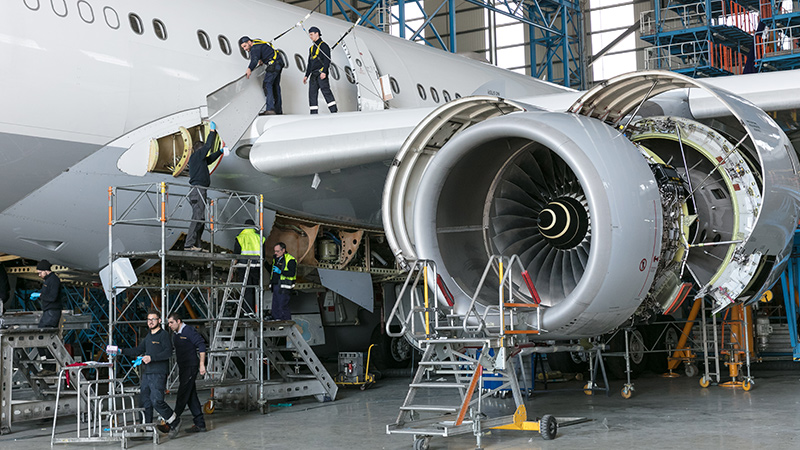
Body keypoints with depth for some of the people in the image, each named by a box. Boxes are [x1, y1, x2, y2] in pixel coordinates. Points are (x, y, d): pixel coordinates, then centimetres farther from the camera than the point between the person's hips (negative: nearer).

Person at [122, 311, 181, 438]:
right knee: (145, 400, 5)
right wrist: (122, 351, 16)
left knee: (156, 401, -16)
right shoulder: (148, 336, 21)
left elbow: (168, 352, -16)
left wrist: (151, 358, -23)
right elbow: (138, 350, 27)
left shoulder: (164, 335, -4)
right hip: (146, 373, 8)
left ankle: (174, 422, 1)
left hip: (158, 374, -8)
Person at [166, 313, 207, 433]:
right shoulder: (175, 335, 15)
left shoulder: (189, 331, -11)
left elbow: (201, 346, -14)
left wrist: (202, 364, -18)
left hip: (191, 367, -9)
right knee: (191, 396, 7)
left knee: (183, 394, -10)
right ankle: (200, 424, 8)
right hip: (182, 368, 9)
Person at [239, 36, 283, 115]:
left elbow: (254, 60, -34)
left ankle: (270, 109, -27)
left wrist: (250, 69, -49)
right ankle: (278, 110, 17)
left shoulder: (255, 48, -15)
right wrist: (262, 60, 19)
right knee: (275, 86, 13)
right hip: (279, 62, 10)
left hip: (273, 64, -10)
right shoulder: (258, 43, 16)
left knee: (267, 84, -15)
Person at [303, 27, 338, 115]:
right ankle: (314, 113, 1)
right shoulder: (312, 48, 24)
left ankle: (334, 110, -20)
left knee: (325, 90, -16)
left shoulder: (323, 45, 0)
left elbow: (327, 60, -11)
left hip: (321, 73, -8)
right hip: (313, 74, 8)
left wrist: (324, 72, -22)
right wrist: (306, 75, 20)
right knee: (312, 93, 1)